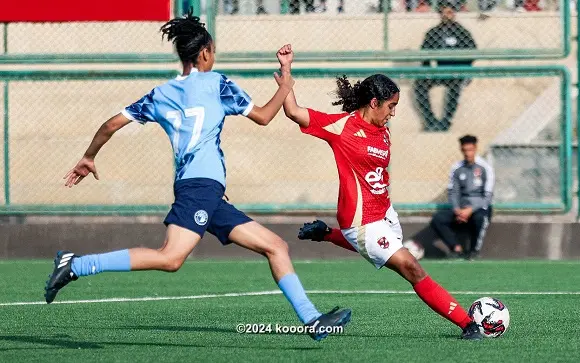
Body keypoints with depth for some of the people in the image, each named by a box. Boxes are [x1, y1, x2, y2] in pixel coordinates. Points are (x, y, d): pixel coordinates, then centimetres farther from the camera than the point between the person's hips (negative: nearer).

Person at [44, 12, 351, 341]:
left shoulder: (161, 94, 20)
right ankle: (75, 265, -25)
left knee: (276, 246, 9)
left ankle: (312, 320, 1)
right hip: (200, 182, -9)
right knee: (170, 258, -25)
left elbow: (112, 124, 20)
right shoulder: (215, 83, 5)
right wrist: (285, 87, 28)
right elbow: (262, 116, 13)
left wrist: (88, 158, 34)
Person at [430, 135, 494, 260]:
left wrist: (470, 210, -22)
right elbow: (452, 192, 6)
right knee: (437, 219, -21)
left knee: (480, 218, -40)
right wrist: (457, 210, -14)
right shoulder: (456, 168, 6)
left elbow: (487, 196, -9)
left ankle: (475, 250, -17)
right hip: (460, 209, 4)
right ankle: (456, 248, -13)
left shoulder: (485, 168, -5)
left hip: (479, 208, -4)